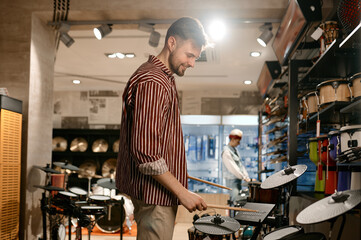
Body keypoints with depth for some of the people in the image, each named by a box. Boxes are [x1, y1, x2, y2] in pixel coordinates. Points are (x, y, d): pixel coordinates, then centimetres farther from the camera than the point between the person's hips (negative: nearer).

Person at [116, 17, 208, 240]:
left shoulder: (164, 78, 13)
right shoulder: (152, 82, -21)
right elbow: (145, 152, -26)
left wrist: (175, 171, 19)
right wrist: (182, 192, -21)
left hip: (159, 190, 11)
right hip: (154, 193, -11)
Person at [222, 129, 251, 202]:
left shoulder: (235, 150, 14)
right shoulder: (226, 152, -16)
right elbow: (232, 168, -21)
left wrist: (247, 176, 5)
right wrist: (244, 178, -19)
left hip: (238, 179, 9)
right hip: (232, 180, -9)